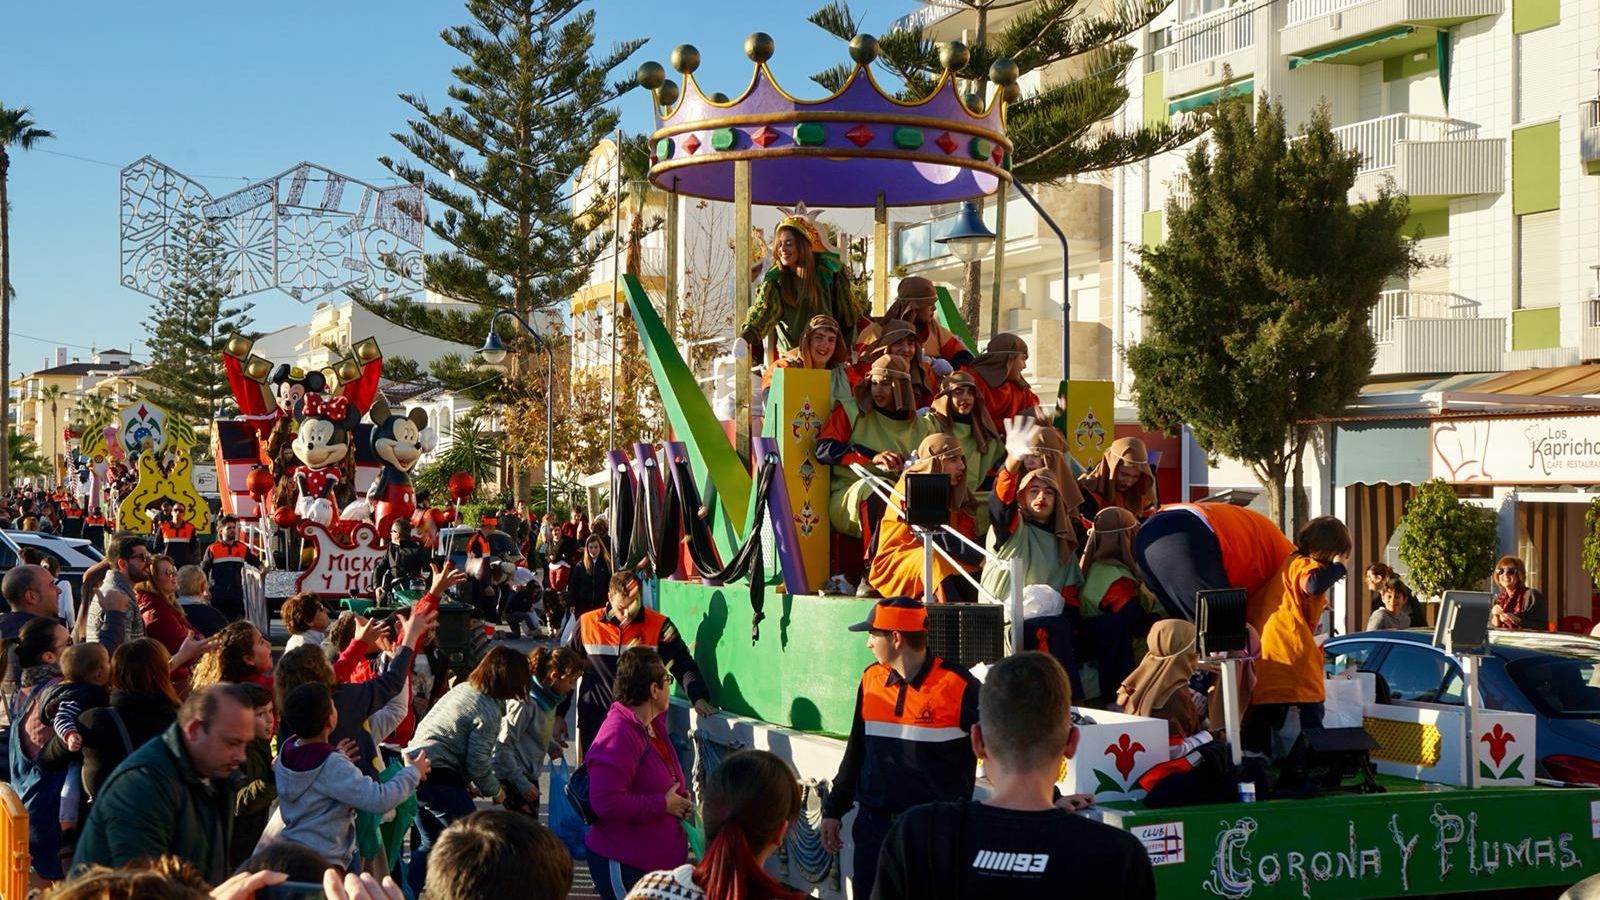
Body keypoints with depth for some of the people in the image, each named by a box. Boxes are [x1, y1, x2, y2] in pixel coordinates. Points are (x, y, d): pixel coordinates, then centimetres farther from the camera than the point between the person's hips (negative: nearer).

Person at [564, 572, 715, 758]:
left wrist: (699, 698, -27)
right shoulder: (587, 624, 1)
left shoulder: (659, 626, -4)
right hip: (594, 722, 1)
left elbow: (683, 665, -9)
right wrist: (558, 715, 11)